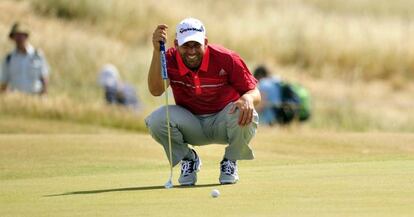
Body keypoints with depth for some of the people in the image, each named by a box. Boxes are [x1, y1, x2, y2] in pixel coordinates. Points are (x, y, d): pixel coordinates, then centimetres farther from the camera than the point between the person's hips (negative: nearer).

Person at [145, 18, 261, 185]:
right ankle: (188, 159, 4)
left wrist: (248, 98, -40)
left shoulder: (226, 59, -18)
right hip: (191, 126, 1)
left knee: (244, 115, -35)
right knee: (156, 120, -27)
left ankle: (230, 162, -2)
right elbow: (155, 91, -29)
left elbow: (254, 93, -13)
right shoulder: (171, 59, -12)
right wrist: (157, 51, -36)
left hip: (222, 121, -1)